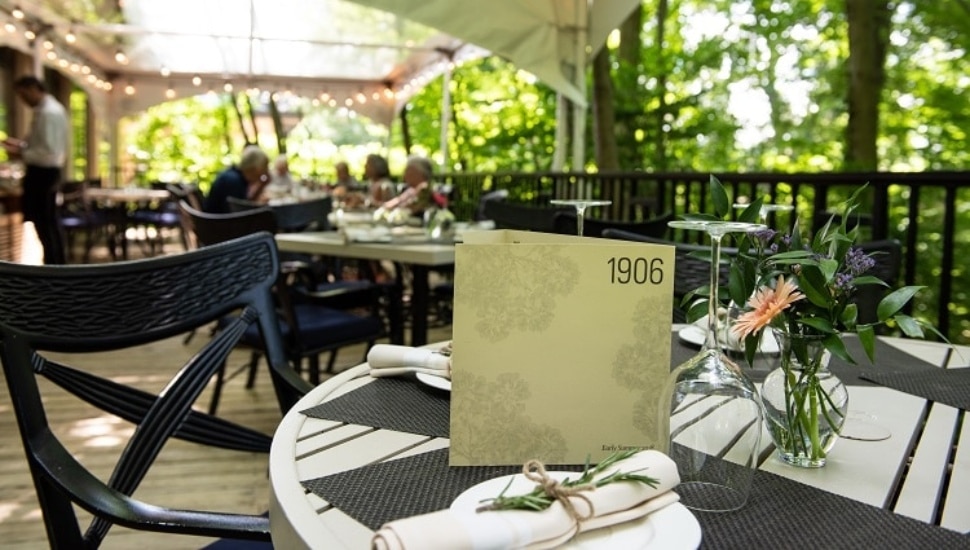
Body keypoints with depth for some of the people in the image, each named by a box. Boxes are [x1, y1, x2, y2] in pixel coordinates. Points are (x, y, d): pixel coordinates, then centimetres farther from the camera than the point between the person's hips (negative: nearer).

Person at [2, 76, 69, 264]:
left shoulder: (47, 113, -20)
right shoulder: (52, 108, 11)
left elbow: (49, 152, -24)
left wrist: (22, 154, -17)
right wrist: (22, 144, 8)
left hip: (42, 172, -10)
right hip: (48, 171, 10)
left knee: (42, 222, -3)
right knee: (49, 220, 16)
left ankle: (52, 266, 3)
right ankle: (58, 264, 23)